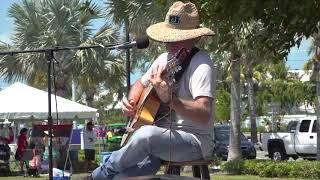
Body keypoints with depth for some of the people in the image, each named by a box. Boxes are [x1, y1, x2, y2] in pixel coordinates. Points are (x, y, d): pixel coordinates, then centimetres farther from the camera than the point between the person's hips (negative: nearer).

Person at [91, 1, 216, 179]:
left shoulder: (201, 64, -15)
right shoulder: (164, 59, 11)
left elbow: (204, 114, -27)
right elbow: (140, 84, 28)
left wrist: (169, 99, -40)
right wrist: (131, 103, 5)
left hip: (196, 142, -7)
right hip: (163, 139, 7)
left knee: (146, 135, -33)